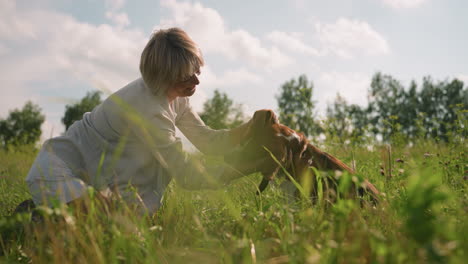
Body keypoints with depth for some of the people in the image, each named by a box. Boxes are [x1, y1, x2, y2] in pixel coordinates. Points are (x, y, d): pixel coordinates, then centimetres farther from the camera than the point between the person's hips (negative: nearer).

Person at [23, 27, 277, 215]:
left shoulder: (176, 96, -4)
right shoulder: (146, 109, -33)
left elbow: (208, 140, -3)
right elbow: (187, 176, -32)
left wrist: (251, 128, -18)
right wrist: (255, 163, -33)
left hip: (98, 173, 10)